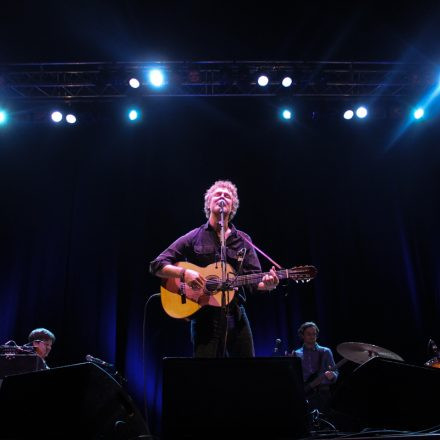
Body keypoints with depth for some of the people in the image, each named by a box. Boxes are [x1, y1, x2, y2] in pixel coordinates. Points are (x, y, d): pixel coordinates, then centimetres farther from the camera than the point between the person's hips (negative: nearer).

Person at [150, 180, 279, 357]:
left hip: (236, 315, 3)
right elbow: (157, 266, 0)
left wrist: (267, 283, -16)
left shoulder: (243, 241, 12)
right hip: (204, 316, -3)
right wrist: (184, 273, -18)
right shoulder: (194, 237, 4)